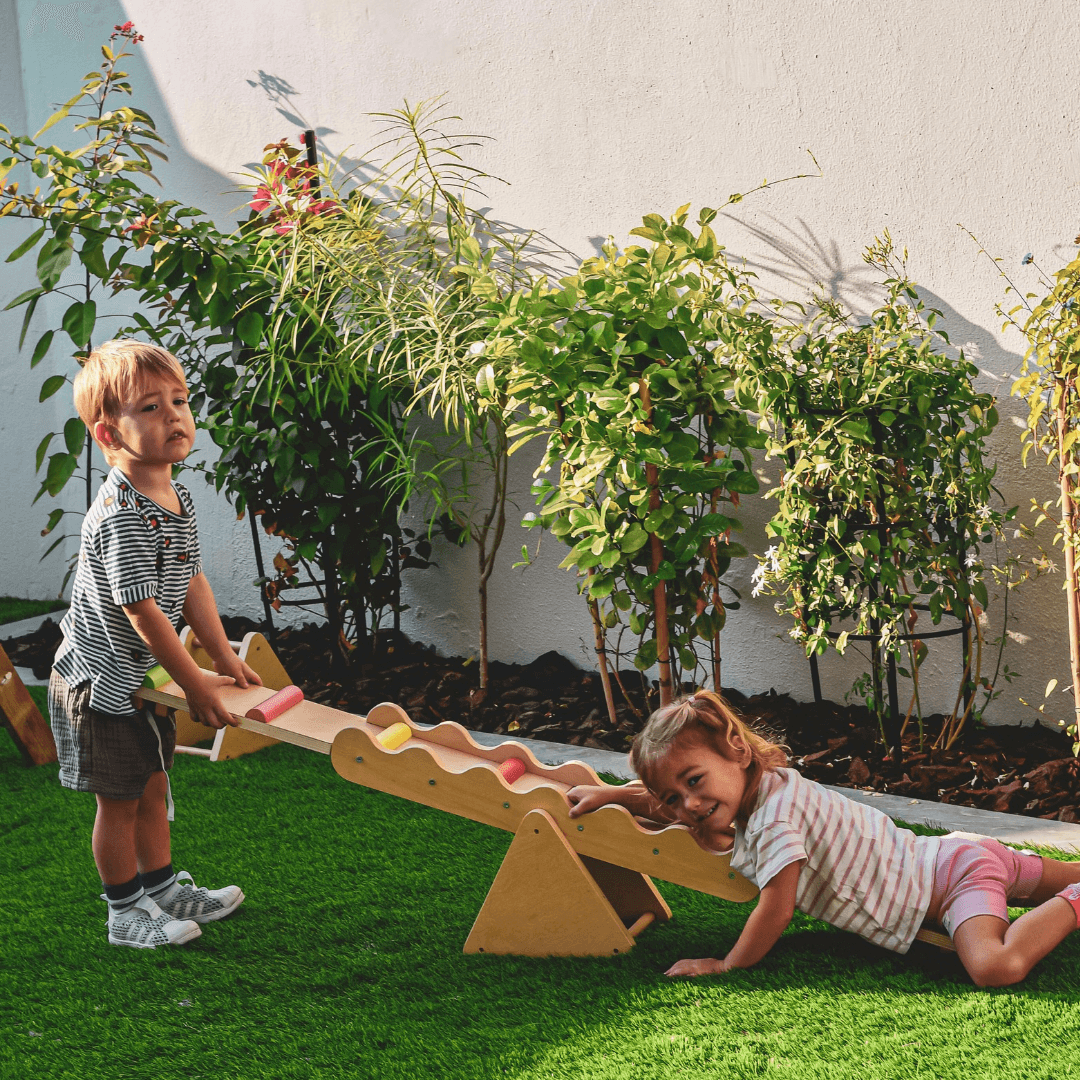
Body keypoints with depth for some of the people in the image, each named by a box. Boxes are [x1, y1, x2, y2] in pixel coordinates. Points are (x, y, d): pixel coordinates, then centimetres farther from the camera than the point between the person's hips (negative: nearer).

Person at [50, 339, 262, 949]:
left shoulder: (177, 499, 1)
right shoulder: (122, 516, -29)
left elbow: (192, 582, 10)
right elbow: (142, 612, -27)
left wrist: (225, 656, 8)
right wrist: (196, 683, -19)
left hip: (143, 677, 9)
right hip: (101, 683, -9)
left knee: (153, 789, 21)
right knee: (119, 801, 5)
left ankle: (164, 888, 37)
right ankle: (127, 913, 20)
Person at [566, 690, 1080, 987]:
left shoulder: (774, 817, -28)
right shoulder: (756, 792, 1)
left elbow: (778, 906, -26)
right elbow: (670, 803, 19)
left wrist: (726, 965, -14)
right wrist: (608, 793, 10)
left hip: (954, 872, -10)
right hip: (944, 855, 10)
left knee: (995, 969, -34)